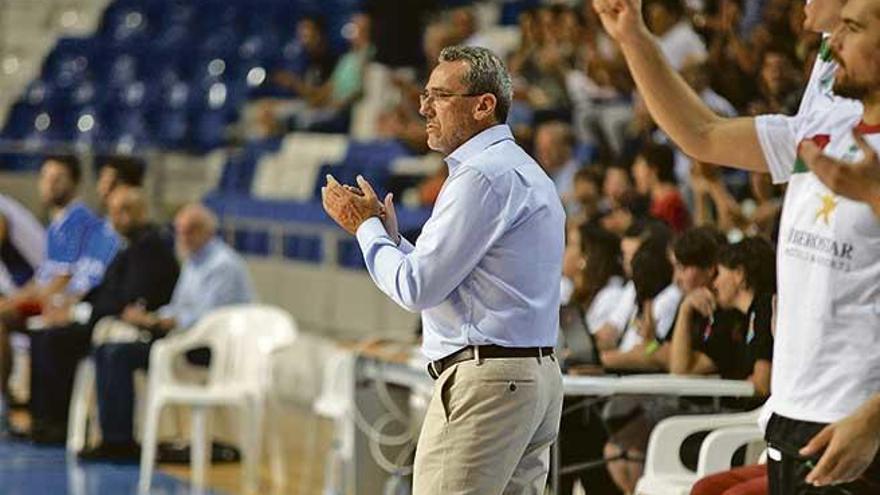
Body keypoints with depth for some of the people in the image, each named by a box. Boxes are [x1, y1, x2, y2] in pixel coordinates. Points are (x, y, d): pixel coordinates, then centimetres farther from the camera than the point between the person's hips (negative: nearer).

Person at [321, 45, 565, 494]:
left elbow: (417, 288, -14)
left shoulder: (482, 176, -13)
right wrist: (389, 235, 18)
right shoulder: (522, 171, 20)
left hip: (484, 382, -10)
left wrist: (365, 226, 0)